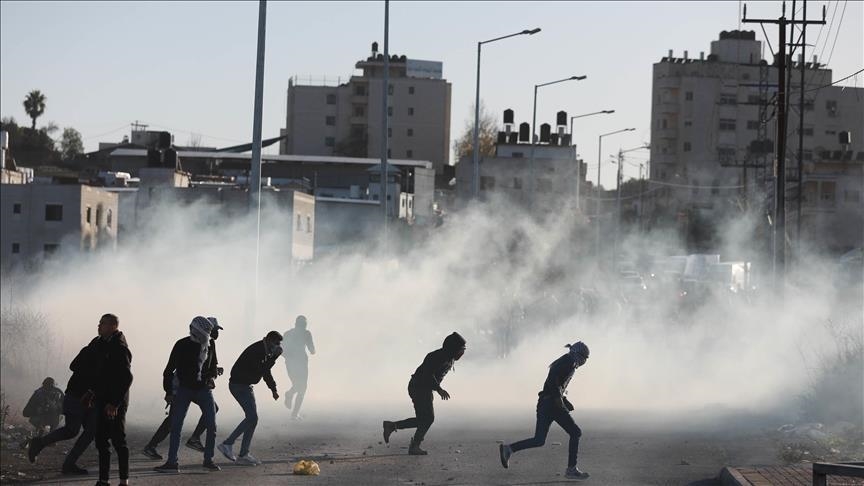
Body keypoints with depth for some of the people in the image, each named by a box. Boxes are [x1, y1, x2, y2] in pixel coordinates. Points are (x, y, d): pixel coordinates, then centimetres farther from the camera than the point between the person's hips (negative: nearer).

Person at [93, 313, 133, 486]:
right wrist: (94, 392, 17)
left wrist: (114, 403, -22)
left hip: (115, 403, -9)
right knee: (101, 441, 9)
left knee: (118, 440, -5)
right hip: (103, 401, 9)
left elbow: (127, 378, -20)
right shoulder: (104, 344, 13)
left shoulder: (120, 348, -15)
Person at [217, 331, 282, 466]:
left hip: (246, 386, 10)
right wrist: (275, 356, -25)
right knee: (252, 417, -16)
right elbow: (262, 370, -27)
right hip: (238, 385, -10)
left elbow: (265, 371, 22)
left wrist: (273, 389, 17)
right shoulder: (256, 351, -21)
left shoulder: (266, 352, 10)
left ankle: (244, 454, 9)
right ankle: (227, 444, -11)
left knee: (252, 418, 7)